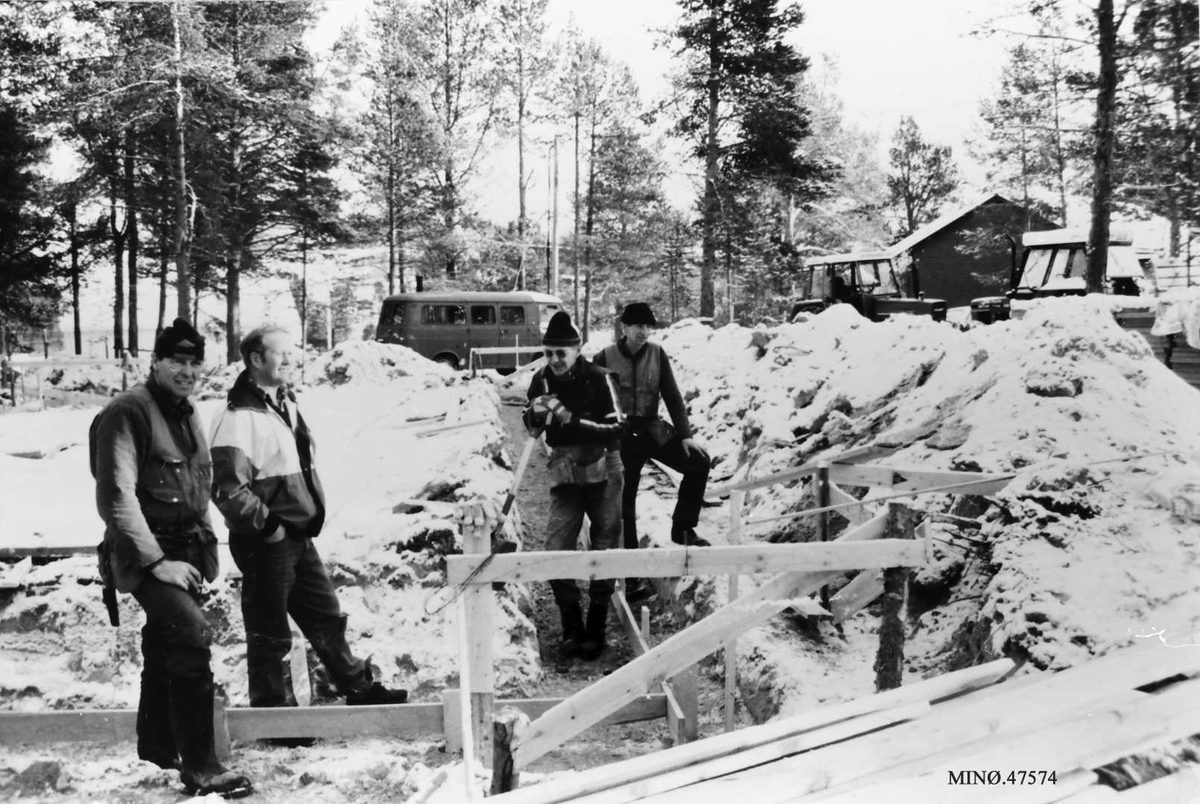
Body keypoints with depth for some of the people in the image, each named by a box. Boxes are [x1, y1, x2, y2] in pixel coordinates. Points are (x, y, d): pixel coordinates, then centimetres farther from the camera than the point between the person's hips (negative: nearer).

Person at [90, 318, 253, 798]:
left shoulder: (187, 413, 13)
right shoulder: (128, 413, -14)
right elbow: (115, 497, -20)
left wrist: (204, 546, 13)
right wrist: (155, 561, -23)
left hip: (185, 552, 9)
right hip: (146, 554, -8)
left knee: (165, 648, 20)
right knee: (193, 636, -23)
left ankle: (157, 746, 38)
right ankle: (199, 768, -19)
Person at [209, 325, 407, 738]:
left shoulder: (286, 404, 12)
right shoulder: (239, 416, -16)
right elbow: (228, 489, -22)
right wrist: (267, 524, -18)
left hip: (300, 537, 9)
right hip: (265, 542, -9)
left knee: (327, 617, 19)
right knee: (270, 634, 5)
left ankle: (359, 688, 32)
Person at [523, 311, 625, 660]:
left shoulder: (598, 379, -16)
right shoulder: (541, 380, -3)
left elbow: (616, 431, -21)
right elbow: (532, 428, 8)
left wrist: (573, 420, -31)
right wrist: (535, 415, -15)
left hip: (601, 472, -3)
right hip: (564, 474, 3)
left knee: (604, 551, 5)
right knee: (556, 551, -4)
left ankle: (596, 630, 18)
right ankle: (571, 629, 9)